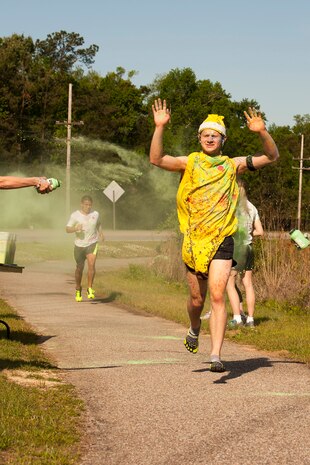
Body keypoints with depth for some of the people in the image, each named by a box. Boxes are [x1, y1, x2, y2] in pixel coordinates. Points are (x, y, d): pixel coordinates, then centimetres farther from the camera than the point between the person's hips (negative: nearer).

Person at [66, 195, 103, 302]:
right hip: (79, 245, 0)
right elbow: (67, 229, -6)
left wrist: (100, 233, 7)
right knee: (79, 268, 10)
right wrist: (75, 228, -25)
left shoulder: (95, 214, 2)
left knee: (91, 264, -19)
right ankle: (78, 289, 31)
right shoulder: (75, 215, -5)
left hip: (92, 243, 0)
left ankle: (90, 289, -11)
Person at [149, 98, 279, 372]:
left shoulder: (232, 165, 5)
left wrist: (262, 132, -15)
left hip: (222, 240, -1)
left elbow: (272, 157, 2)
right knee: (197, 299, 12)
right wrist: (160, 128, -20)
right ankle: (195, 329, 44)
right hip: (194, 240, 1)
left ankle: (216, 355, -15)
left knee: (217, 297, -13)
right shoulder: (189, 163, 5)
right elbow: (156, 159, -9)